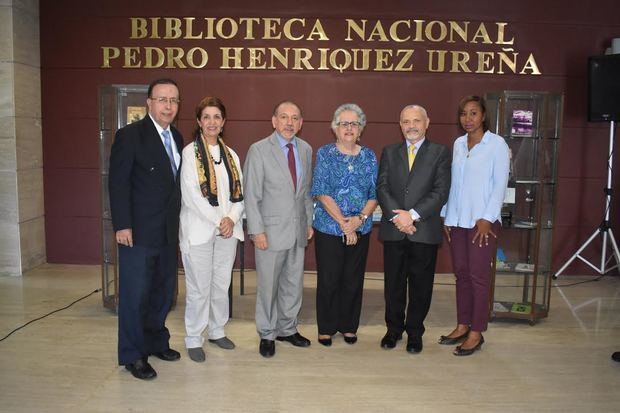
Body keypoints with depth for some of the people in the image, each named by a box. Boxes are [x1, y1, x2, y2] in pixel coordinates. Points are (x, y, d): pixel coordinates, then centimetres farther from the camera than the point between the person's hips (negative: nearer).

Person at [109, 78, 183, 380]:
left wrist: (177, 222, 10)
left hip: (168, 231, 7)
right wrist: (122, 225, -17)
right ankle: (132, 355, 18)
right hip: (139, 231, -7)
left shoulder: (176, 138, 11)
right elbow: (118, 183, -12)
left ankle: (156, 342, 32)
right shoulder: (130, 135, -9)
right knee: (135, 294, 3)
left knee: (163, 291, 15)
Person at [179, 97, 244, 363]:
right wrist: (218, 221, -13)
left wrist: (232, 219, -8)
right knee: (199, 288, 0)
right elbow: (191, 194, -11)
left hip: (228, 231, 5)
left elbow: (238, 192, 9)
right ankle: (193, 339, 15)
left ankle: (217, 331, 29)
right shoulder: (190, 153, -4)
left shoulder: (231, 155, 12)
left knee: (222, 284, 13)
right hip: (199, 230, -5)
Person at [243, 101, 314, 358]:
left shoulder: (306, 150, 8)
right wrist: (257, 231, -13)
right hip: (271, 230, -5)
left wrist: (309, 221, 10)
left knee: (293, 284, 14)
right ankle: (267, 335, 23)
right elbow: (251, 195, -9)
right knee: (268, 286, 6)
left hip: (298, 230, 5)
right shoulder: (259, 150, -8)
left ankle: (287, 329, 31)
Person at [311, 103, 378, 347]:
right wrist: (343, 222, -15)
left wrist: (359, 219, -13)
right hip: (328, 228, -2)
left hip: (360, 230, 3)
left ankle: (349, 326, 27)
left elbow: (375, 194, 3)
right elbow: (322, 192, -10)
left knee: (353, 280, 10)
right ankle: (326, 328, 21)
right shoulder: (325, 154, -2)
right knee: (328, 280, 4)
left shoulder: (369, 156, 6)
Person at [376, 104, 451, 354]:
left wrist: (413, 215, -17)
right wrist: (397, 215, -14)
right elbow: (382, 188, 1)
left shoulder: (440, 153, 3)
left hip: (424, 231, -2)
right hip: (393, 230, 2)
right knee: (393, 283, 11)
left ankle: (415, 332, 24)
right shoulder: (389, 152, 11)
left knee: (420, 284, 8)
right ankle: (394, 328, 27)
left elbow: (441, 192, -7)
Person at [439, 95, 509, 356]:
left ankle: (476, 332, 9)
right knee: (461, 273, 10)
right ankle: (462, 325, 21)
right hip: (458, 220, 5)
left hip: (483, 220, -5)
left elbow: (500, 183, -7)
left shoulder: (497, 144, -4)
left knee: (478, 275, -1)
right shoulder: (458, 144, 12)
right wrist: (448, 218, 10)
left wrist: (487, 219, -13)